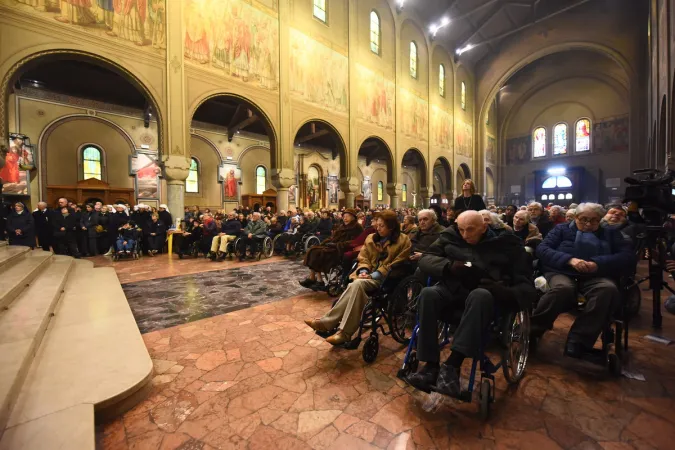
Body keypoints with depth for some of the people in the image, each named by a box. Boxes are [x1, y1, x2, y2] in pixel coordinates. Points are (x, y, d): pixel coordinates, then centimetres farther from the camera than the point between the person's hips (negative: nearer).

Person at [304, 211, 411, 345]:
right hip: (368, 275, 5)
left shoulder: (403, 241, 0)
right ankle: (344, 331, -28)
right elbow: (363, 258, 15)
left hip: (385, 279, -5)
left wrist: (374, 275, -16)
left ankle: (328, 322, -27)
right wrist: (363, 271, -8)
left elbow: (396, 266, -7)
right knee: (356, 286, -31)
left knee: (356, 284, -32)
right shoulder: (371, 238, 16)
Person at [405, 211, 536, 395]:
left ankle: (452, 364, -37)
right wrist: (448, 266, -17)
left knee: (479, 296, -38)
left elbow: (526, 286, 1)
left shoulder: (507, 243, 4)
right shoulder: (450, 236, 9)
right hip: (454, 288, 2)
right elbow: (425, 259, 3)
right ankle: (431, 365, -27)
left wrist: (506, 292, -23)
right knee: (428, 294, -30)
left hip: (488, 293, -2)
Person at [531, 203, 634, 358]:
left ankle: (578, 340, -30)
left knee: (608, 289, -34)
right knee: (563, 288, -38)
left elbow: (628, 256, 8)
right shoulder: (562, 229, 19)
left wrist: (599, 264, -12)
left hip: (596, 276, 2)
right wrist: (570, 260, -14)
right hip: (562, 272, -2)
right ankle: (530, 330, -24)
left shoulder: (611, 233, 25)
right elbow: (542, 249, 3)